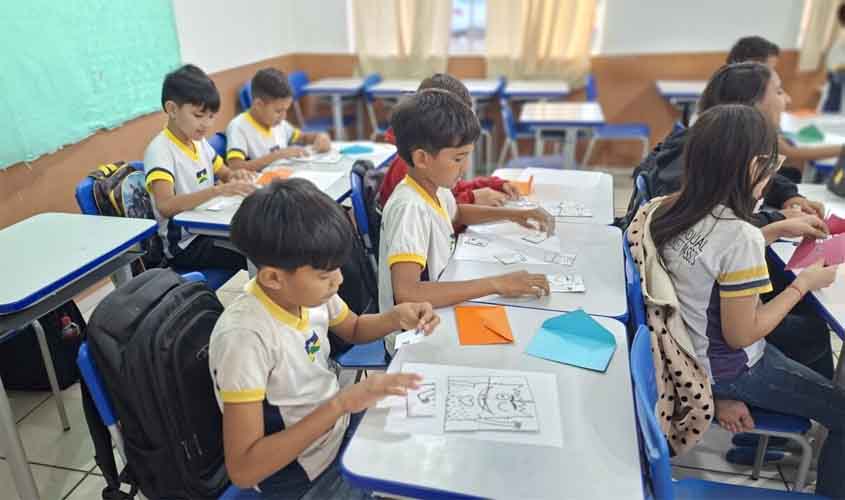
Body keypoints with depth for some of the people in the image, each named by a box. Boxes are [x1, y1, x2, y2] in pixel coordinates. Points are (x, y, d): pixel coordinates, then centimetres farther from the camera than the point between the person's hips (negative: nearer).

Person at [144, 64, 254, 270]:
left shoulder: (199, 142, 8)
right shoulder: (160, 150, -16)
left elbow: (224, 173, 21)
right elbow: (165, 206, -29)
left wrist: (236, 176, -4)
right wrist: (218, 190, -40)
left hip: (210, 229, 8)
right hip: (185, 245, -7)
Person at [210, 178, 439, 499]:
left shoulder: (307, 288, -11)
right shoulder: (244, 337, -31)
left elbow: (354, 330, 10)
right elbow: (243, 470, -30)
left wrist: (396, 318, -11)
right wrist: (341, 403, -34)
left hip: (336, 422, 6)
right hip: (300, 474, -6)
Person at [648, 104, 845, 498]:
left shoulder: (670, 209, -9)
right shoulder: (739, 235, -31)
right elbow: (740, 335, -22)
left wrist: (778, 230, 8)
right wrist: (804, 284, -13)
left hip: (687, 347, 8)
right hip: (726, 369, -8)